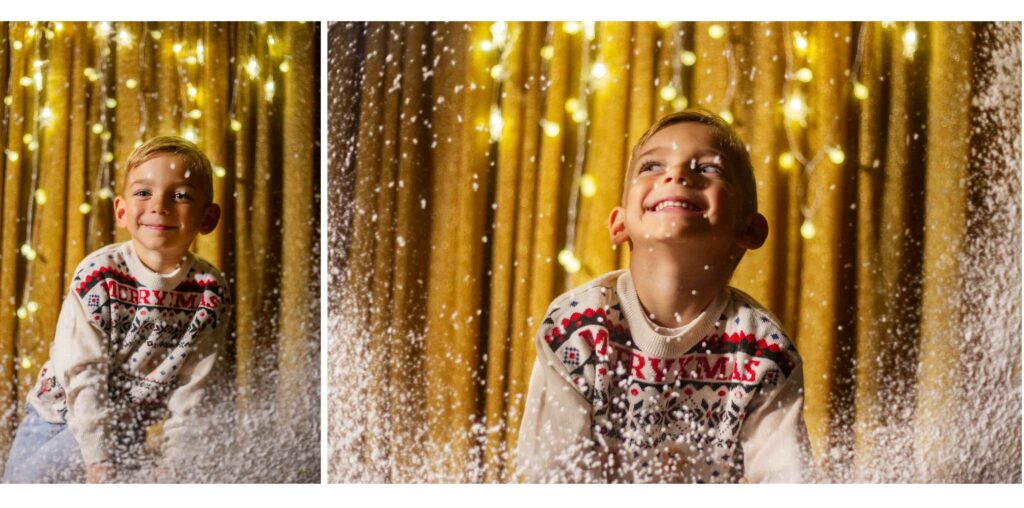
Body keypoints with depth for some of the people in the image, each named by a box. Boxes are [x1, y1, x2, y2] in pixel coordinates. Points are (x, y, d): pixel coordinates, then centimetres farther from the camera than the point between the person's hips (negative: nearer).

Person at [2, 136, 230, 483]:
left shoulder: (210, 294, -16)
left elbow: (194, 393, -13)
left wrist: (174, 468, -20)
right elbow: (83, 377, -22)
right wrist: (99, 462, -27)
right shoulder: (96, 276, -21)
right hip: (60, 414, 0)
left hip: (128, 428, 1)